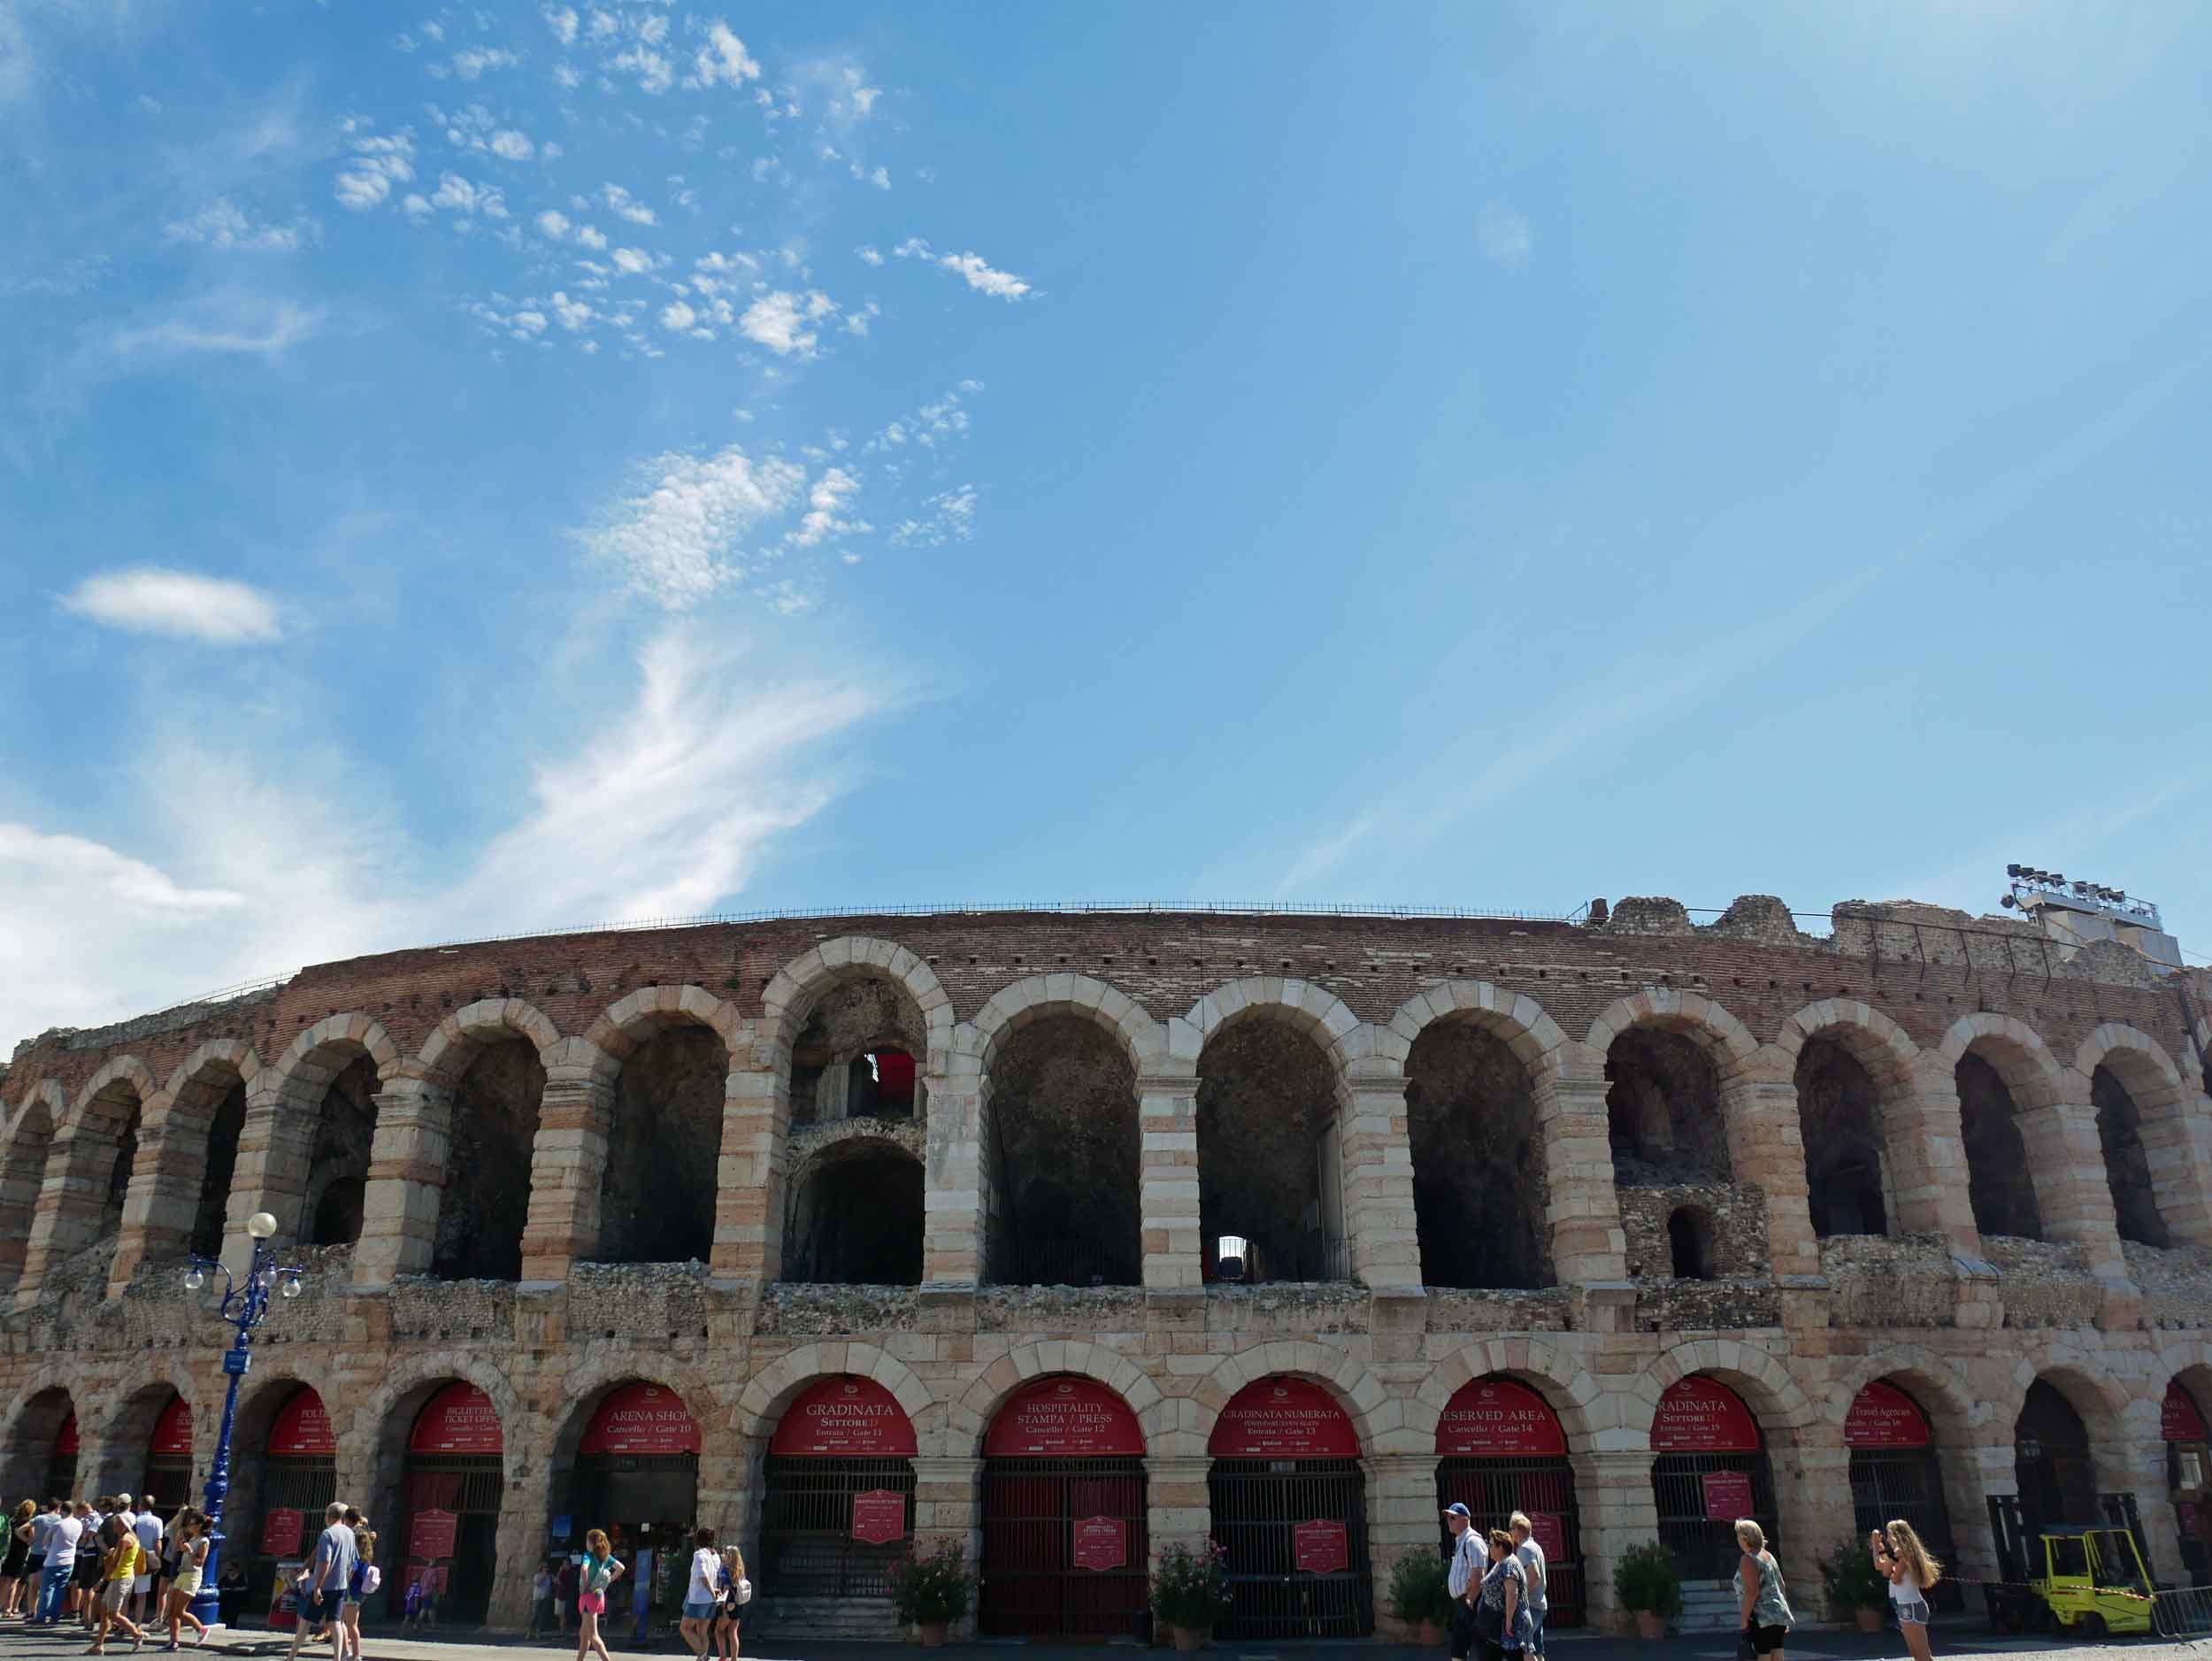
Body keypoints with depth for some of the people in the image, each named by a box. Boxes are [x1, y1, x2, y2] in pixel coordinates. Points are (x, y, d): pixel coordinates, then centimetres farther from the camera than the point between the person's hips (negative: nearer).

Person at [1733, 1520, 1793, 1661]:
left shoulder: (1748, 1559, -13)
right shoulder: (1768, 1555, 15)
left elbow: (1752, 1592, -20)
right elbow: (1781, 1587, 20)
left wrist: (1744, 1620, -16)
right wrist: (1785, 1616, 27)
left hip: (1762, 1619, -9)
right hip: (1778, 1616, 9)